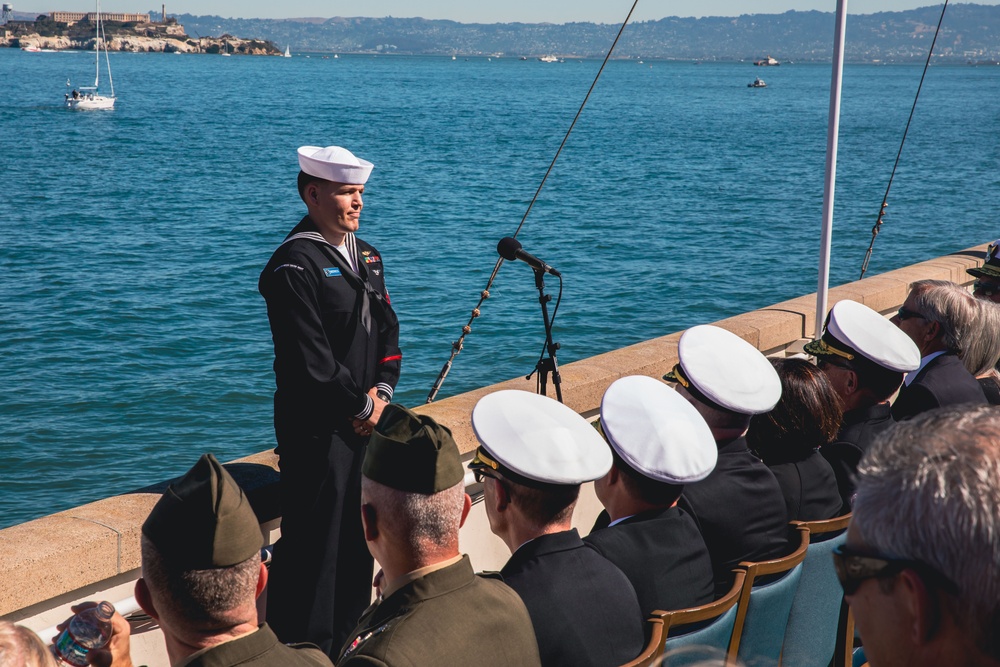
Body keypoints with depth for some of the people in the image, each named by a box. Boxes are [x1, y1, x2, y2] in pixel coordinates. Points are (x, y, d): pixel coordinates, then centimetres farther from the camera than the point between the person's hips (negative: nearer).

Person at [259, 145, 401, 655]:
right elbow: (308, 358, -20)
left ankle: (347, 640, 32)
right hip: (317, 428, -8)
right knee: (314, 545, -2)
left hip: (365, 421, 9)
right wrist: (361, 405, -12)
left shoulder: (366, 256, 13)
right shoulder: (295, 265, -15)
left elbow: (386, 329, 15)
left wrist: (382, 392, 0)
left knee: (359, 539, 17)